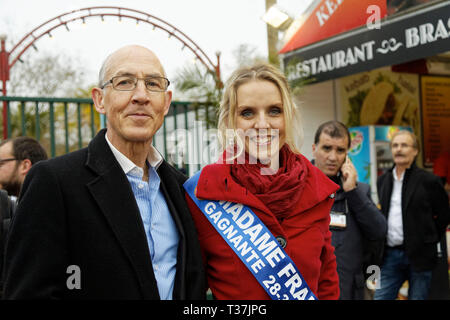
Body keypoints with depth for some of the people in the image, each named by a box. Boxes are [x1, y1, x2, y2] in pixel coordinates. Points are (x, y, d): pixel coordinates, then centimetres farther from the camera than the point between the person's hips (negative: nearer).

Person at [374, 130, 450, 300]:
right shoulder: (383, 181, 11)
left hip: (419, 256, -4)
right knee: (380, 297, 2)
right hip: (390, 254, 4)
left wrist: (428, 240, 3)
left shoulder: (428, 180, -5)